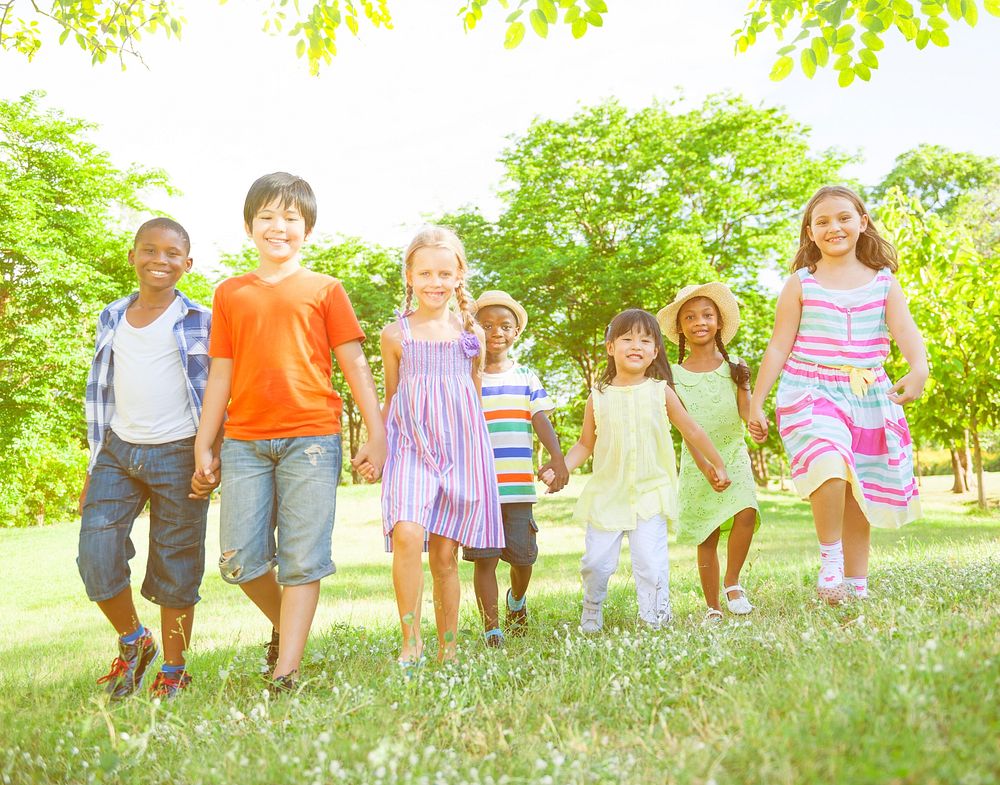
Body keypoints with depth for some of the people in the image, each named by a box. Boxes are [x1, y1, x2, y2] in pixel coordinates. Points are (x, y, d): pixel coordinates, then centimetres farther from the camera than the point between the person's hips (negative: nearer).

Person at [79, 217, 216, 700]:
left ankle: (173, 672, 19)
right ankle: (133, 642, 21)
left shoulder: (200, 322, 0)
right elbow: (99, 393, 16)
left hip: (177, 456, -4)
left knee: (175, 569, 2)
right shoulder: (112, 319, 12)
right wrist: (95, 465, 14)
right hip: (118, 451, 4)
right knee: (95, 556, -5)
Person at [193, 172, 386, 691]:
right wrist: (203, 444, 10)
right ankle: (285, 625, 29)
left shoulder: (325, 290, 8)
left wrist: (376, 434, -1)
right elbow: (221, 374, 14)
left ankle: (286, 670, 5)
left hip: (310, 438, -2)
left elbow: (355, 365, 5)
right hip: (244, 441, 3)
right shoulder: (230, 294, 15)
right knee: (238, 560, 2)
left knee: (302, 559, -3)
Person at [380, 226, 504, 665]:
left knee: (445, 552, 4)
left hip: (460, 448, 1)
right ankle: (410, 641, -10)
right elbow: (391, 399, 14)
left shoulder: (471, 334, 10)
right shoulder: (395, 334, 6)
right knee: (407, 534, -24)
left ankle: (448, 648, 17)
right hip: (409, 447, -1)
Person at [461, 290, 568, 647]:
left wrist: (557, 457, -17)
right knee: (485, 558, -2)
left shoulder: (526, 377, 9)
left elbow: (541, 420, 0)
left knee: (523, 556, 10)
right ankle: (492, 630, 8)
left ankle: (517, 600, 42)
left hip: (518, 487, 2)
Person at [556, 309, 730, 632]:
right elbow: (585, 444, 10)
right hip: (607, 493, 1)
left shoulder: (660, 392, 1)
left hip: (650, 493, -1)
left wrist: (717, 465, 18)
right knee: (596, 562, 3)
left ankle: (656, 619, 6)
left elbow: (692, 431, 11)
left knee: (650, 563, -9)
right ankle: (591, 614, 27)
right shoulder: (598, 398, 2)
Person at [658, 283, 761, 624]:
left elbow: (747, 413, -6)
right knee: (708, 537, 3)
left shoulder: (734, 367, 1)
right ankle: (713, 607, 18)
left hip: (734, 455, 0)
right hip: (697, 462, 0)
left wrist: (743, 387, -25)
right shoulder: (675, 375, -2)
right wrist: (706, 464, -15)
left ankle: (732, 582, -1)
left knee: (746, 513, -23)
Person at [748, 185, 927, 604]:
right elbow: (778, 347, 3)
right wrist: (756, 403, -1)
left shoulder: (884, 282, 7)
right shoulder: (801, 283, 3)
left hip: (869, 395, 3)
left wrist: (919, 368, -31)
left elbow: (905, 329, -9)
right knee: (831, 466, -30)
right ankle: (830, 556, -10)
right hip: (811, 391, -3)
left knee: (859, 495, 9)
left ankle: (857, 585, 21)